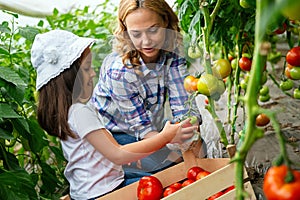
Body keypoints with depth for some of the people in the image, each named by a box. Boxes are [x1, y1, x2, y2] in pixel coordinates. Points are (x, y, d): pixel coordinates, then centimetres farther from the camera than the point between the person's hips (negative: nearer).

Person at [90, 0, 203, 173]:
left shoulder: (172, 53, -16)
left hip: (155, 128, 5)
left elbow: (183, 103, -19)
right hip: (114, 136, -5)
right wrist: (180, 157, -35)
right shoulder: (119, 71, -31)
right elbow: (142, 127, -24)